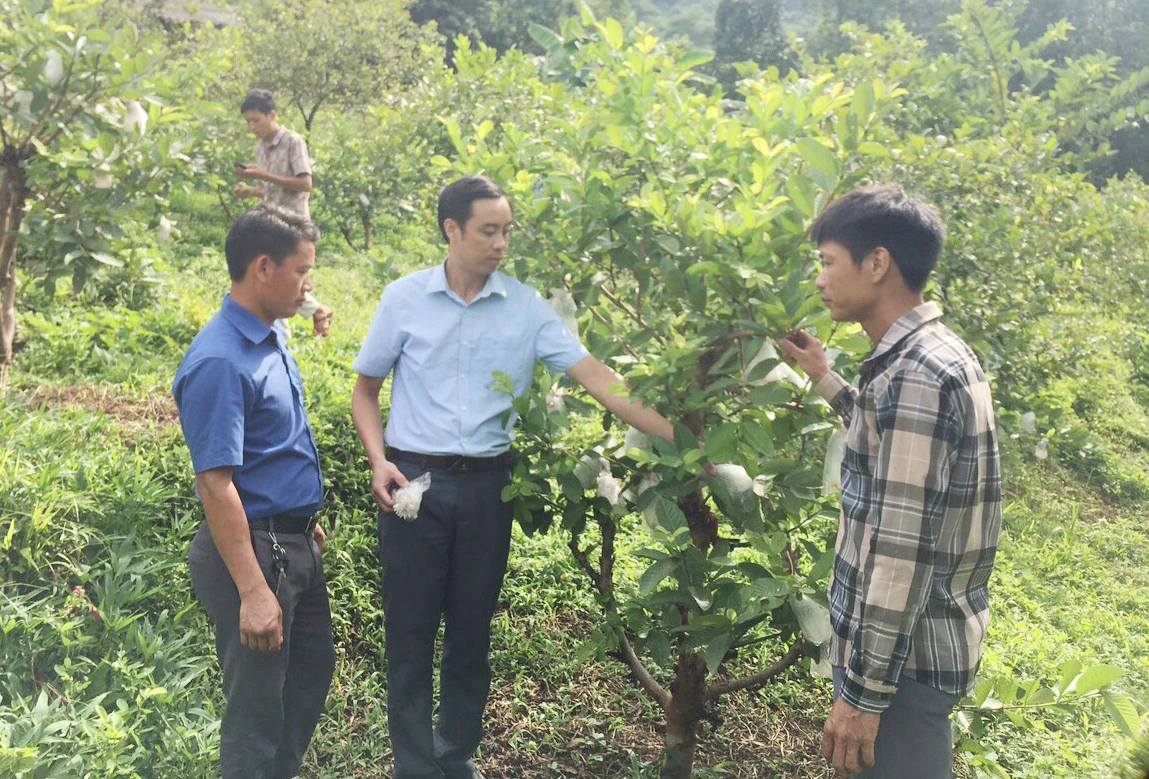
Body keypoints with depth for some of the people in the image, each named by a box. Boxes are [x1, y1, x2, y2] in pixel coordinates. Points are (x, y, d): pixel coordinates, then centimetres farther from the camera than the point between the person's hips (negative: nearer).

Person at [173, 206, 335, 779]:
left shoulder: (272, 338, 7)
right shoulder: (220, 362, -23)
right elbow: (215, 484, -26)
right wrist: (252, 592, -27)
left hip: (295, 543, 10)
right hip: (253, 549, -10)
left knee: (313, 672, 23)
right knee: (258, 709, 4)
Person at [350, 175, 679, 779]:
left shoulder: (527, 308, -2)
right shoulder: (404, 299, -3)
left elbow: (597, 378, -8)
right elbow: (365, 391, 7)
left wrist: (679, 439, -16)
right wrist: (379, 461, -10)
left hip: (488, 485, 1)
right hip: (415, 481, -1)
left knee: (472, 631, 13)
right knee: (410, 632, 6)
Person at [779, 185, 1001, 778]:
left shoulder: (914, 375, -23)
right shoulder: (935, 355, 8)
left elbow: (901, 552, -26)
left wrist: (864, 690, -22)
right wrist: (822, 377, 27)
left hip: (904, 656, -10)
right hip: (930, 639, 10)